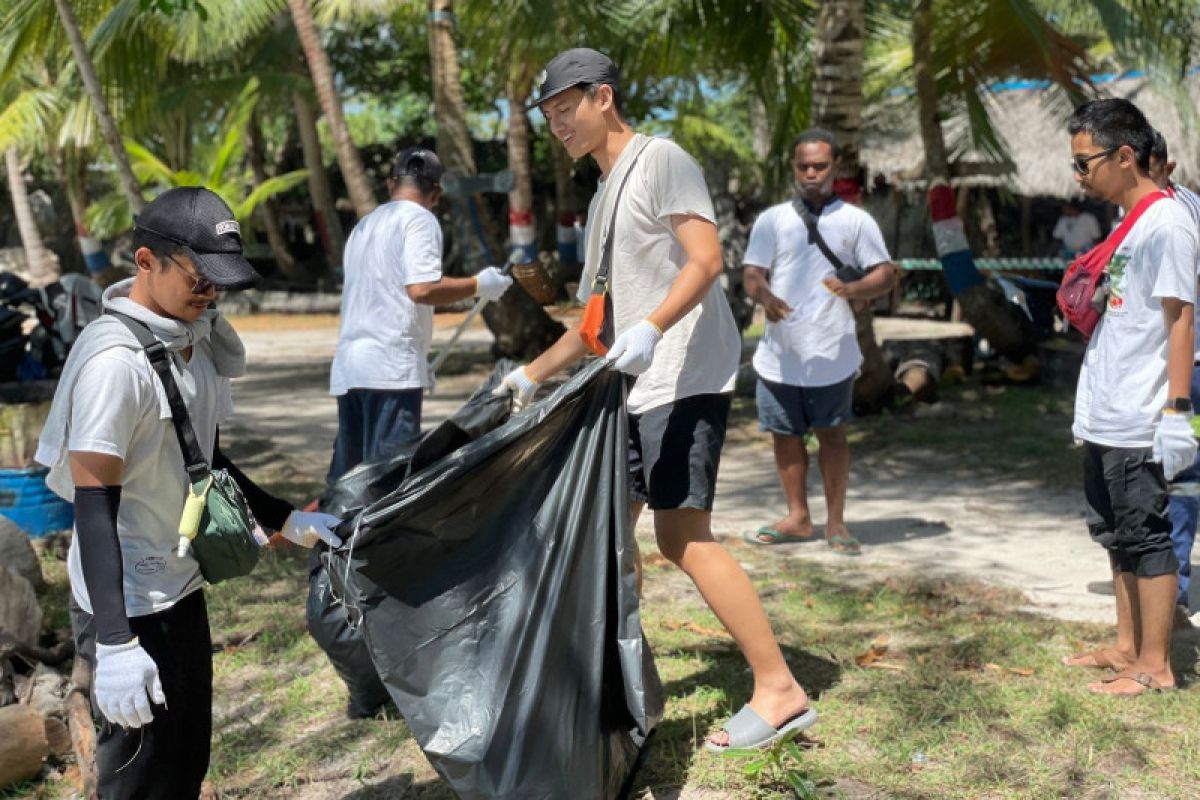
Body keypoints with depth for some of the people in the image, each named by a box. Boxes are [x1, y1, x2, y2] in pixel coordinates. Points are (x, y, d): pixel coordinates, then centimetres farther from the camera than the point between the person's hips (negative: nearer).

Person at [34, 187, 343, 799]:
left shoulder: (193, 340, 5)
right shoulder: (115, 360, -22)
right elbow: (94, 505, -24)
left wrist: (288, 522, 12)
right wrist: (115, 644, -29)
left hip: (181, 591, 9)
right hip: (128, 608, -9)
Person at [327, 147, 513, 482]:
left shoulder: (366, 224, 22)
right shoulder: (419, 219, -2)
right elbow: (422, 288, -16)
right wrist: (478, 285, -2)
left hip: (349, 366, 8)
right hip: (391, 366, -8)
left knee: (346, 477, 13)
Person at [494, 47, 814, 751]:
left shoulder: (660, 160, -5)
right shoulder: (604, 196, 23)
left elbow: (706, 259, -17)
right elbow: (600, 317, 27)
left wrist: (652, 328, -32)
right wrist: (534, 375, 24)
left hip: (685, 377, -10)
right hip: (635, 385, 10)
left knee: (683, 535, -16)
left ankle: (779, 690, -11)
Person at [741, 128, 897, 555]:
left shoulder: (856, 220, 2)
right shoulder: (771, 219, 6)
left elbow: (885, 275, -1)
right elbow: (752, 274, 1)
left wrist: (852, 289, -23)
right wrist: (765, 296, -22)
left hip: (831, 352, -2)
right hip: (780, 352, 2)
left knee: (832, 435, 5)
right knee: (785, 435, 9)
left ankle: (836, 522, 16)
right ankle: (797, 518, 23)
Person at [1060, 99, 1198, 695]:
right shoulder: (1127, 223, 13)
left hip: (1140, 422, -10)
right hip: (1105, 419, 10)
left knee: (1145, 536, -2)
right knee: (1114, 533, 16)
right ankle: (1128, 646, 27)